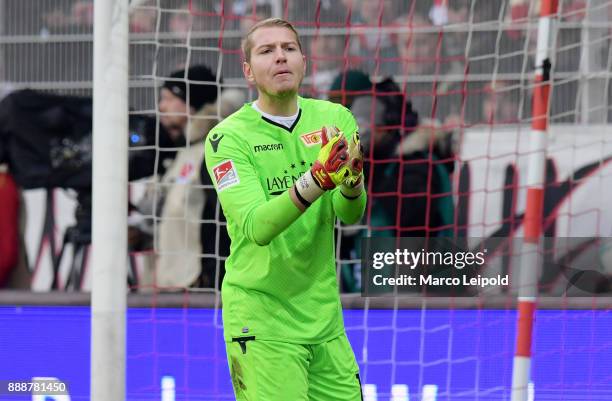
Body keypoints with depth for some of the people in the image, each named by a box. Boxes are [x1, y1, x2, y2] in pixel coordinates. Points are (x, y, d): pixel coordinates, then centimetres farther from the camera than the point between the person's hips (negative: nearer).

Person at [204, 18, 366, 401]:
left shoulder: (336, 120, 5)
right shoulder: (228, 138, -8)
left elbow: (350, 214, -5)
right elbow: (256, 227, -21)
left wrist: (351, 182, -27)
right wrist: (315, 179, -34)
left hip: (325, 319, 5)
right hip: (262, 322, -5)